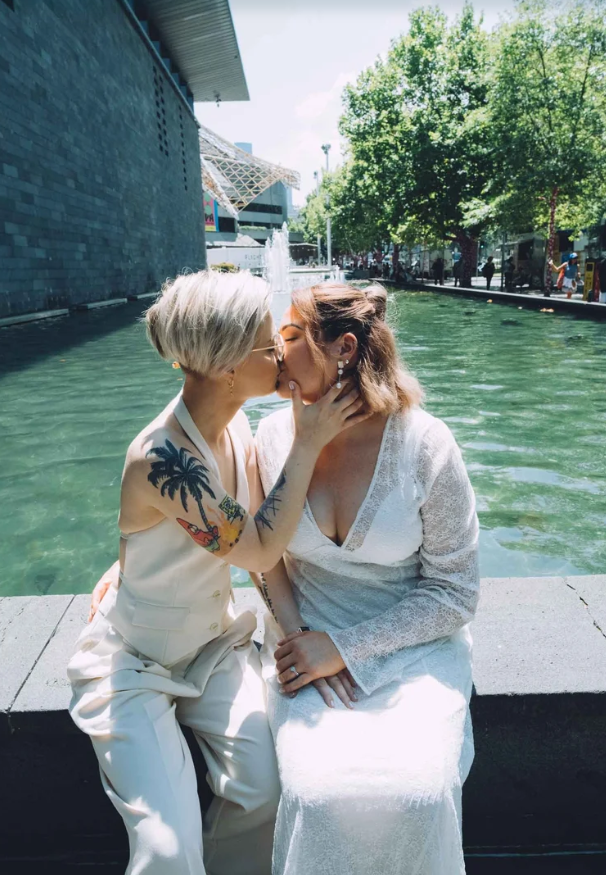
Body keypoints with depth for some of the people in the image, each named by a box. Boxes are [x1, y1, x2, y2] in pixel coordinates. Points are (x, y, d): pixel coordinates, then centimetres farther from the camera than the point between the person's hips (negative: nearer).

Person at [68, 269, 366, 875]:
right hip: (135, 666, -5)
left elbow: (263, 540, -3)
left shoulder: (234, 424, -7)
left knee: (263, 792, -8)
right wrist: (308, 443, -25)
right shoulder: (162, 459, -32)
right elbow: (261, 551, -27)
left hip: (214, 644, 6)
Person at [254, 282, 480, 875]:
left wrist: (343, 646, -14)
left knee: (418, 795, -22)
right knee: (318, 795, -21)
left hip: (413, 644, -1)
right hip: (307, 639, 2)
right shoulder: (275, 436, -5)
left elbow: (454, 592, -9)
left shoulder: (425, 445, -15)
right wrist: (297, 637, -9)